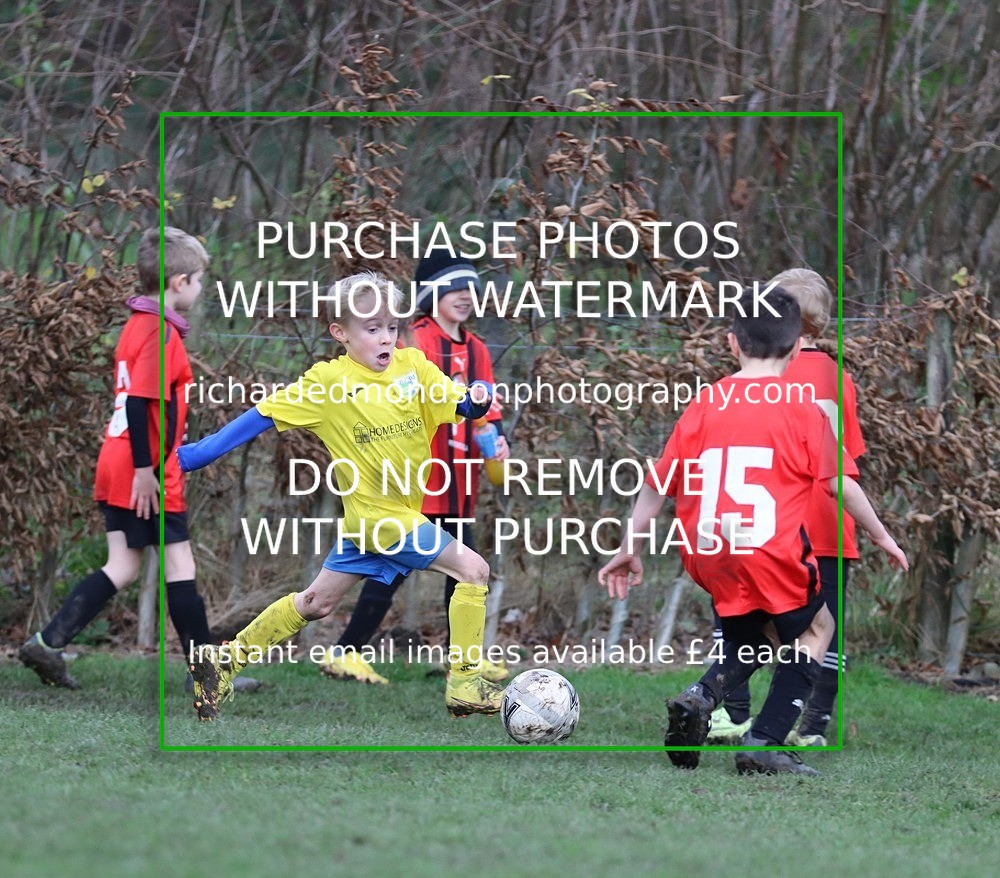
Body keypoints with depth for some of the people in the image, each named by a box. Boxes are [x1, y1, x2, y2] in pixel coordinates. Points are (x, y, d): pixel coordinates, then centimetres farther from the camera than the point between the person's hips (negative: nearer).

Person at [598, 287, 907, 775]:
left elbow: (658, 483, 10)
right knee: (814, 627, 19)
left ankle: (701, 696, -3)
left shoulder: (704, 405, 8)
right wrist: (881, 537, 11)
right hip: (775, 552, -5)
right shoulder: (800, 407, -3)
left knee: (750, 639, 27)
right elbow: (841, 483, -3)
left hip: (709, 560, 5)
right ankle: (765, 743, 5)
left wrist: (629, 550, 20)